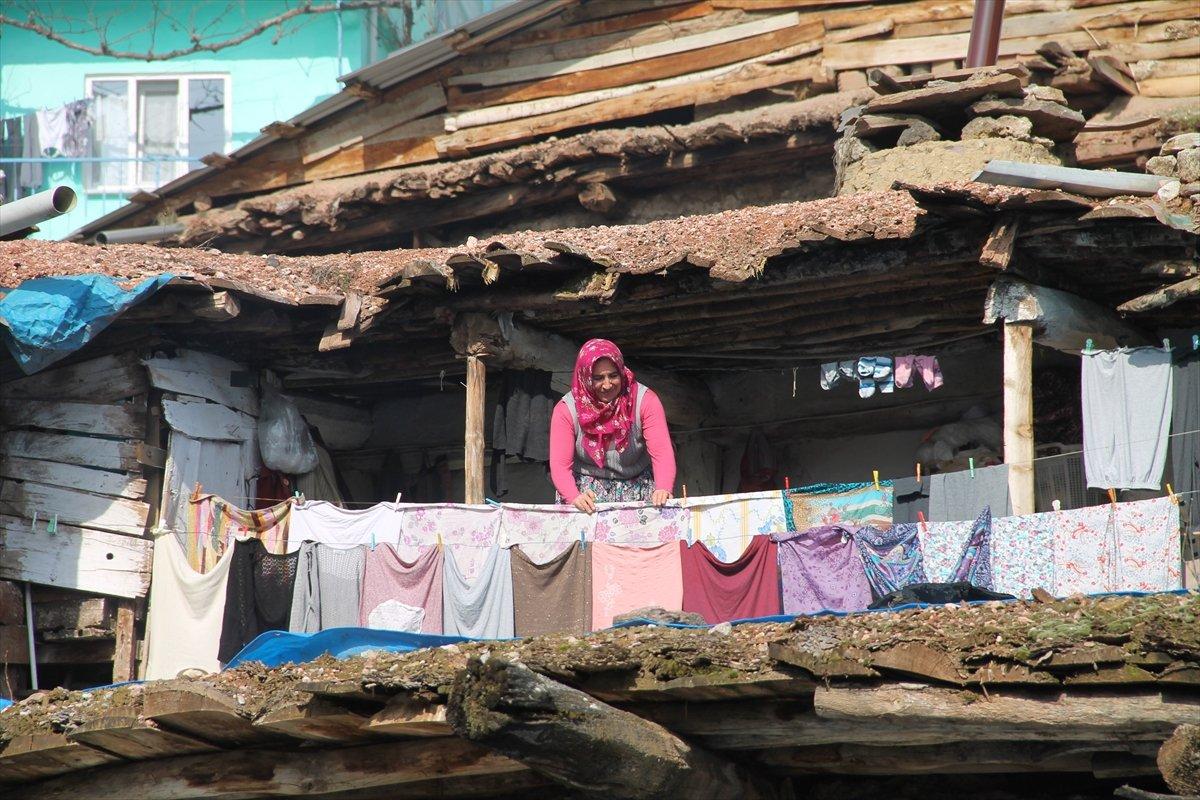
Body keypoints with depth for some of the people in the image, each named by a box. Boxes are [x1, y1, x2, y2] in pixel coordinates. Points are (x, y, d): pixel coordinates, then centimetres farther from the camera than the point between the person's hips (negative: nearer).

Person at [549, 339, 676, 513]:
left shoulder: (645, 401, -12)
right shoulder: (566, 410, -11)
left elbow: (662, 452, -20)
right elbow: (560, 465, -17)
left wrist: (663, 489, -40)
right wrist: (574, 497, -38)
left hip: (636, 487, 1)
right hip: (587, 490, -1)